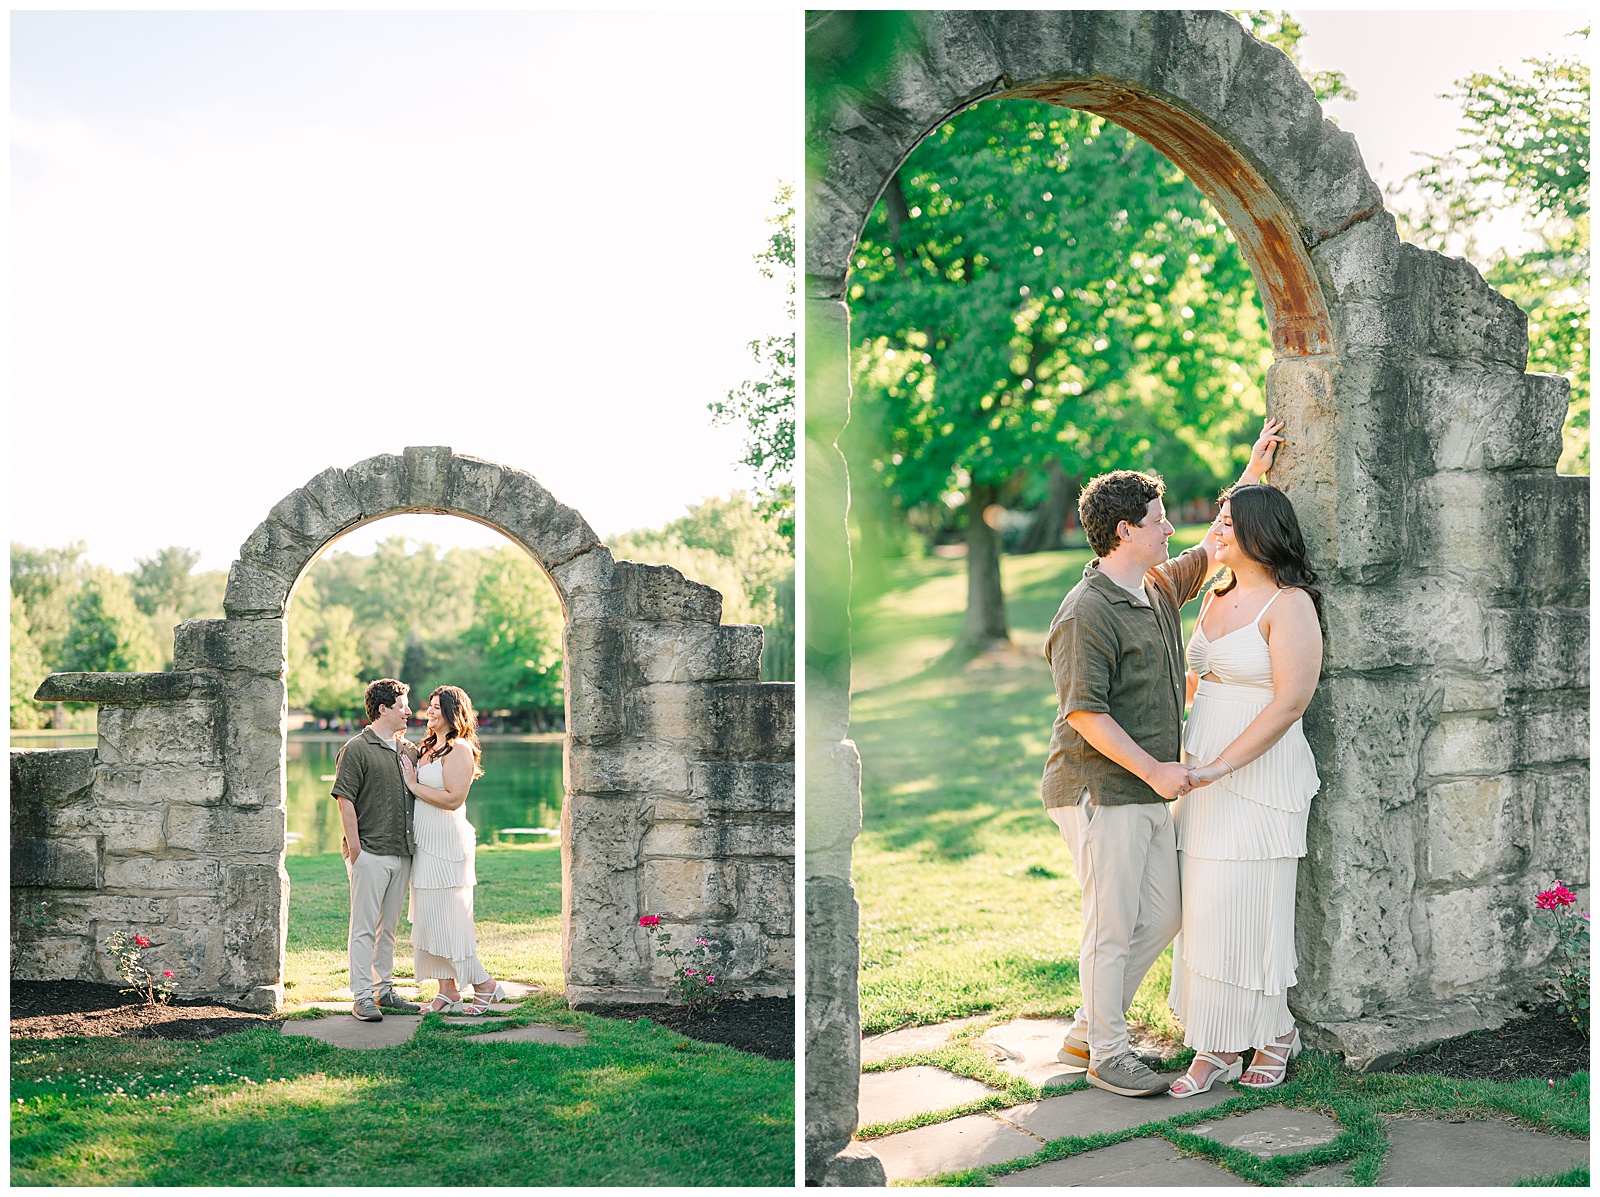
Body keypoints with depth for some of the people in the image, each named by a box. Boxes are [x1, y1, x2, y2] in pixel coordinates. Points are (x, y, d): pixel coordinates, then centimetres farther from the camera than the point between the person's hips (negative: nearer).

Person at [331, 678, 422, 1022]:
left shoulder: (409, 749, 14)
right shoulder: (356, 749, -6)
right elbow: (345, 799, -10)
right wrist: (354, 847, -14)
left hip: (402, 852, 7)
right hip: (370, 852, -7)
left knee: (389, 927, 14)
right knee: (364, 927, -4)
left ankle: (384, 990, 22)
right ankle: (362, 997, -1)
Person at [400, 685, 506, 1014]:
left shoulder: (459, 749, -13)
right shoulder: (429, 747, 15)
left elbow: (453, 799, -21)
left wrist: (413, 785, -14)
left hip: (446, 842, -9)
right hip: (426, 841, 9)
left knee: (446, 920, -5)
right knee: (429, 918, 9)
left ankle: (483, 984, 8)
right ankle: (447, 991, 15)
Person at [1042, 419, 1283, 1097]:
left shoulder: (1160, 587, 11)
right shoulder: (1086, 613, -17)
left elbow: (1212, 551, 29)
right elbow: (1084, 713, -21)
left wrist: (1254, 470, 24)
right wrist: (1155, 769, -19)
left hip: (1149, 790, 9)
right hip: (1100, 792, -9)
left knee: (1161, 916, 14)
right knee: (1114, 926, -1)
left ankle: (1086, 1031, 26)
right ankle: (1107, 1054, 14)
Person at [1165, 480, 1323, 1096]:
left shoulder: (1289, 604, -11)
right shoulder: (1218, 595, 13)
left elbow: (1289, 702, -18)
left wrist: (1220, 767, -21)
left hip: (1260, 775, -8)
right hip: (1205, 774, 8)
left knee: (1248, 908, -2)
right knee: (1204, 908, 7)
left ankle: (1276, 1032, 18)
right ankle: (1215, 1050, 16)